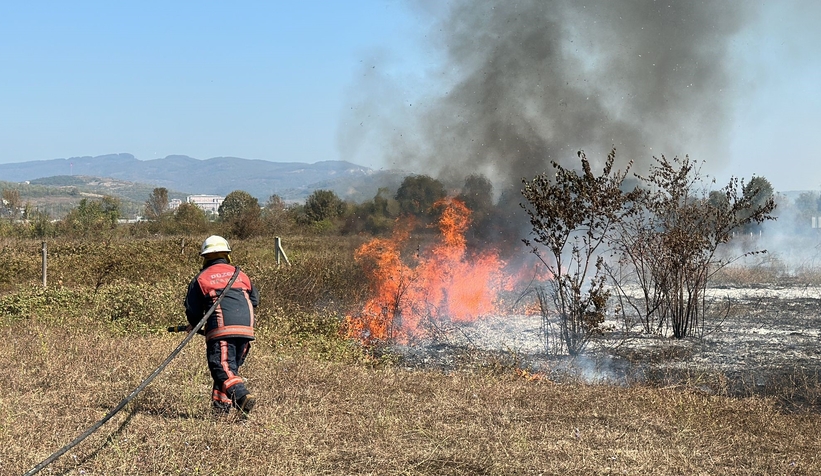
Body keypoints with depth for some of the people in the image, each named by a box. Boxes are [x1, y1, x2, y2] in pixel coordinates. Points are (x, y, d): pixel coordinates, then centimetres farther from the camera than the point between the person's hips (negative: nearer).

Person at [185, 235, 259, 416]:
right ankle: (220, 406, 13)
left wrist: (194, 326, 31)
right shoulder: (241, 275, 21)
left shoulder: (201, 278, 10)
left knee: (223, 368, -10)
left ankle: (242, 395, -34)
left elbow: (193, 310, 10)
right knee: (231, 367, 16)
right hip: (246, 329, 5)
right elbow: (254, 300, 19)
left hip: (221, 330, -5)